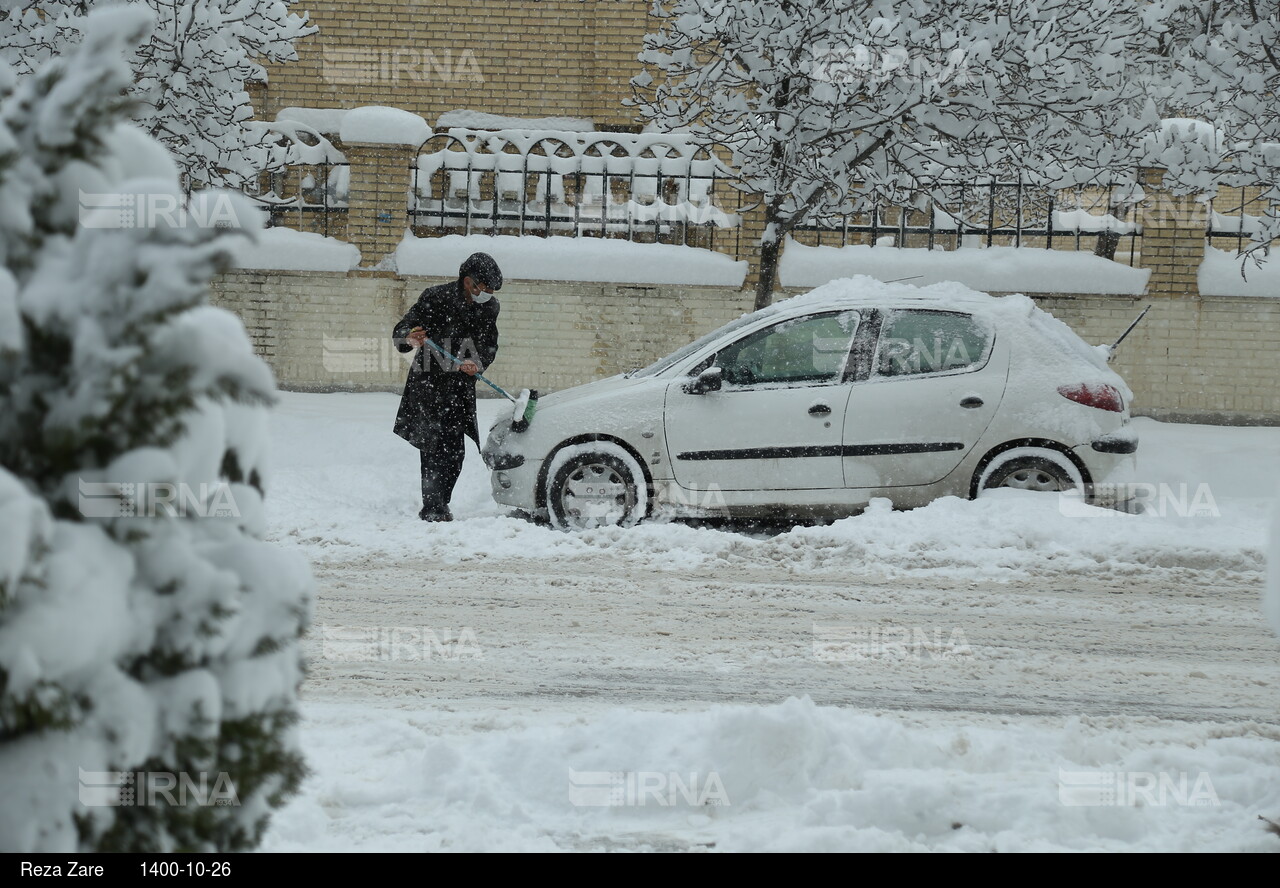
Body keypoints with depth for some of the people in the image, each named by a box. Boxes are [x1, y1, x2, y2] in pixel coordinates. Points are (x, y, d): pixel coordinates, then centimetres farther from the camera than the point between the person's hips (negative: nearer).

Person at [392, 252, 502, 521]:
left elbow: (490, 347, 7)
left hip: (461, 388, 5)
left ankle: (440, 506, 15)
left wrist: (476, 363, -15)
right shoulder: (436, 297, -12)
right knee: (433, 447, -11)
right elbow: (400, 332, -12)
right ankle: (432, 509, -12)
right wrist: (410, 338, -36)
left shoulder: (489, 307, 2)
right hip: (429, 385, -5)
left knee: (455, 451, 3)